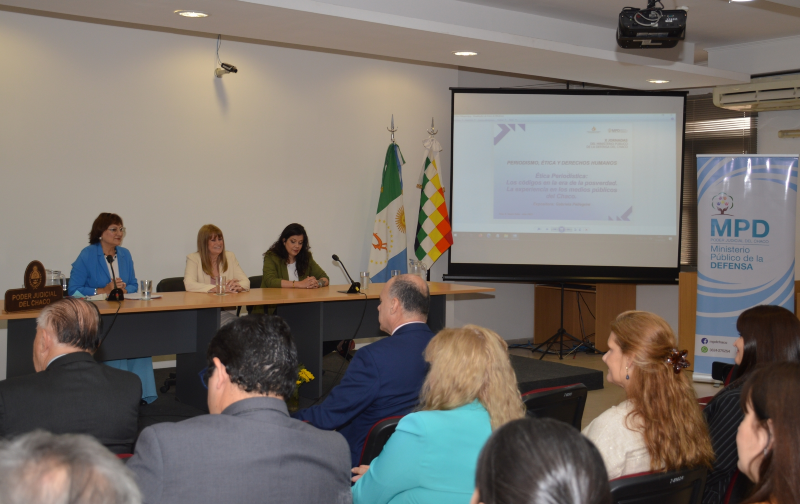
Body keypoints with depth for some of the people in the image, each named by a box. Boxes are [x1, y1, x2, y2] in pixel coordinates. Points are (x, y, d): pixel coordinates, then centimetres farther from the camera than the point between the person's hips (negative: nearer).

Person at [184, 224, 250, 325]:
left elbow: (246, 282, 7)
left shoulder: (230, 257, 13)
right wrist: (217, 288, -23)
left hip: (226, 312, 3)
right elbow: (189, 285, -16)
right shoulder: (193, 259, 1)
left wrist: (238, 286, -18)